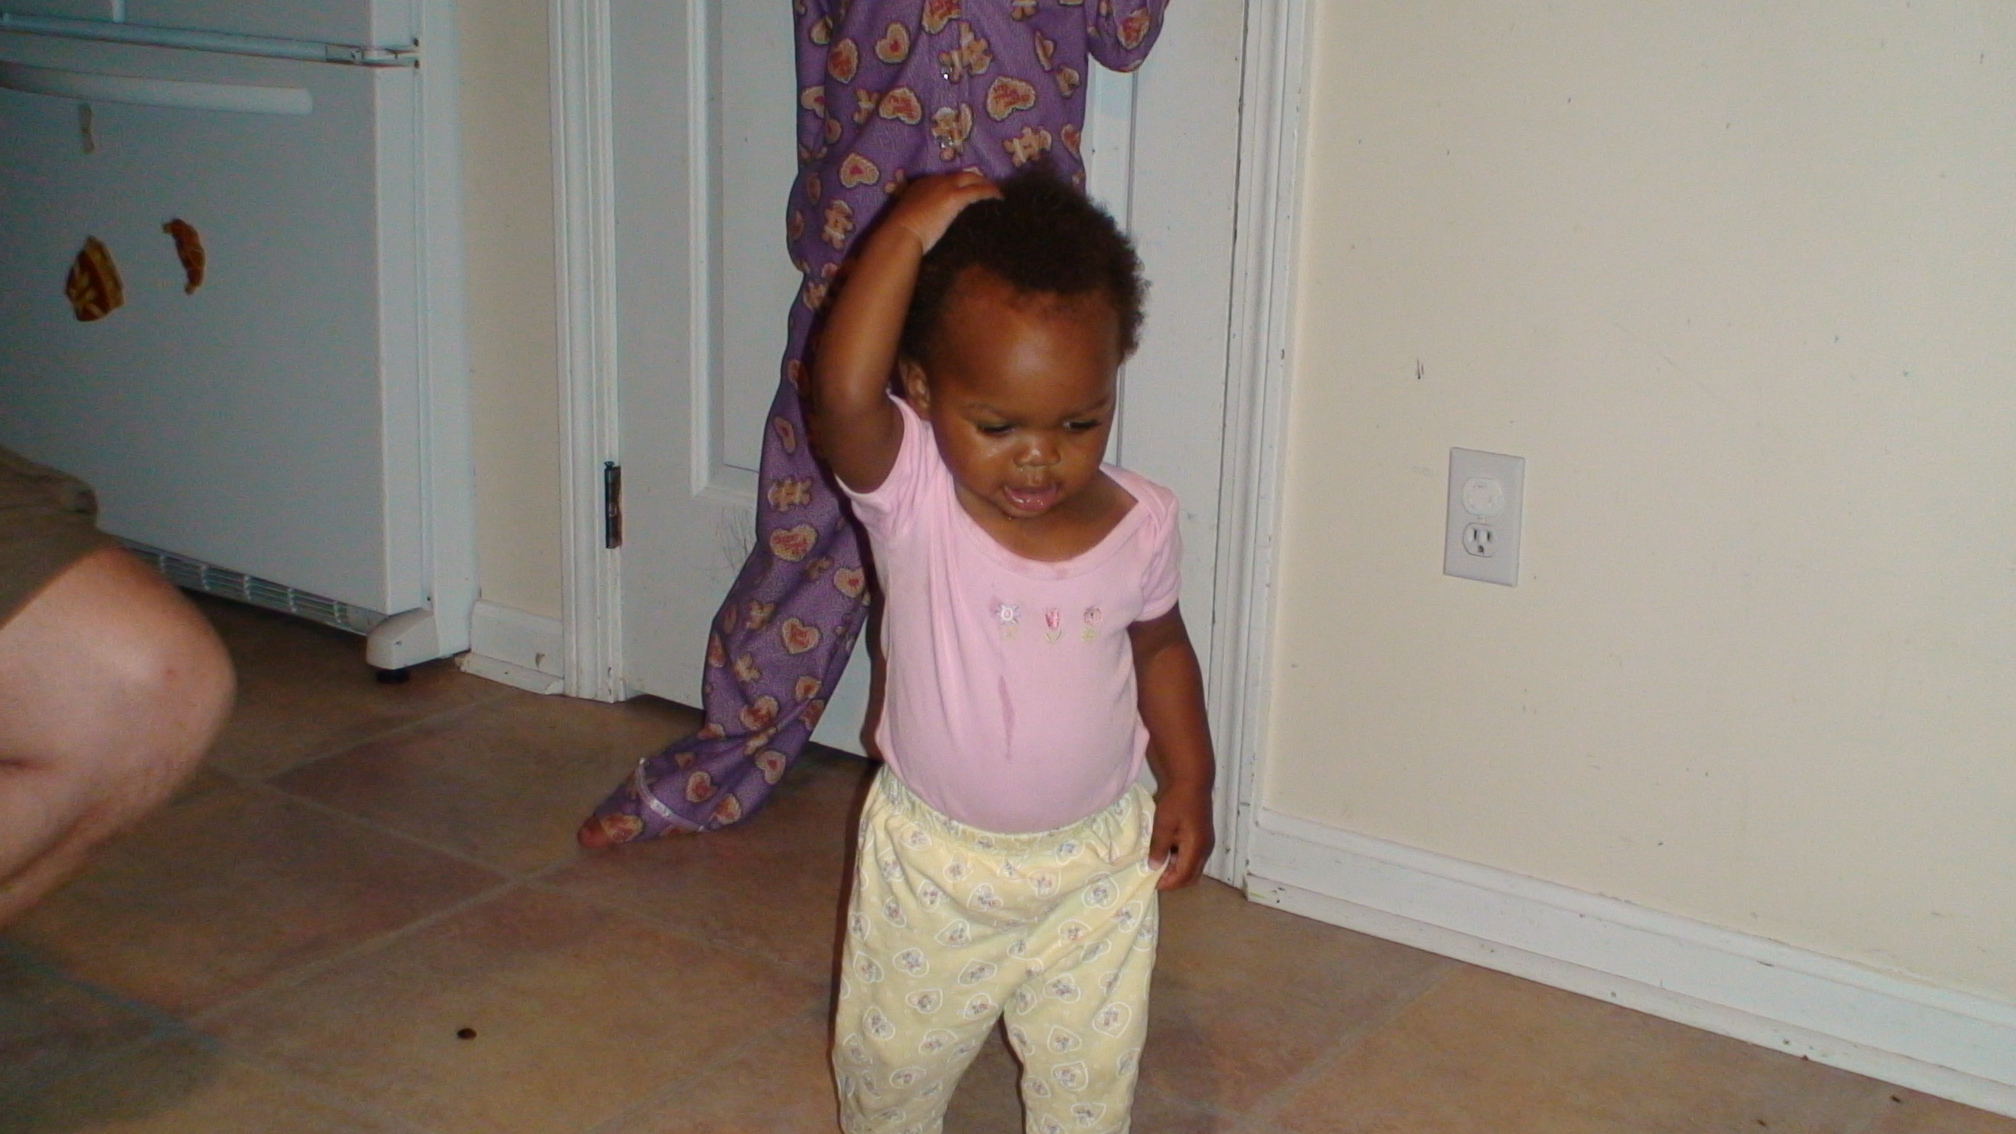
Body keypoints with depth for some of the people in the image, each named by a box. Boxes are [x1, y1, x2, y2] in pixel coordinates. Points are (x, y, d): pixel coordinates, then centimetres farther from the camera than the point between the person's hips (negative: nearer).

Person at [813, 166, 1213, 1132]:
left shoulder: (1139, 524, -12)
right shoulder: (910, 496, -21)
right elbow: (842, 392, -42)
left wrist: (1188, 777, 0)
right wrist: (907, 233, -36)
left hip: (1096, 866, 1)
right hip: (931, 861, -1)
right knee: (893, 1056, 19)